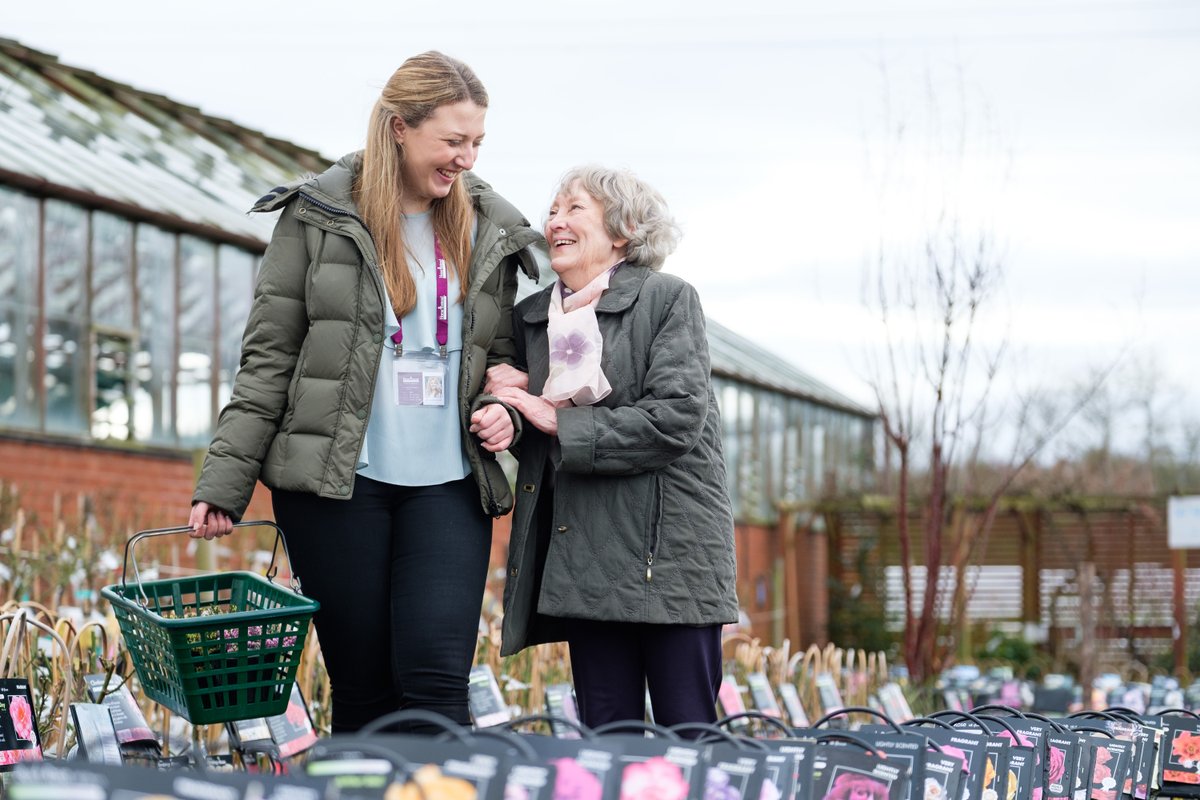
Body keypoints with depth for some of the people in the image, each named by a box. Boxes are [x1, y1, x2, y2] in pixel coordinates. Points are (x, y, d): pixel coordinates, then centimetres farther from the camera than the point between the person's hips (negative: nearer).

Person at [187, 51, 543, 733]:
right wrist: (223, 483, -3)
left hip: (448, 485, 2)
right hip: (337, 480, -2)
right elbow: (269, 357, 2)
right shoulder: (319, 216, 1)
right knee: (363, 689, 2)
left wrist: (503, 409, -2)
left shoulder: (490, 230, 10)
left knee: (437, 681, -10)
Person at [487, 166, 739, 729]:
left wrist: (560, 422, -11)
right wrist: (509, 402, 0)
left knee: (687, 735, -3)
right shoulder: (531, 317, 14)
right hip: (583, 555, 5)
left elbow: (676, 418, -13)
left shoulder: (668, 299, -2)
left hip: (668, 549, -5)